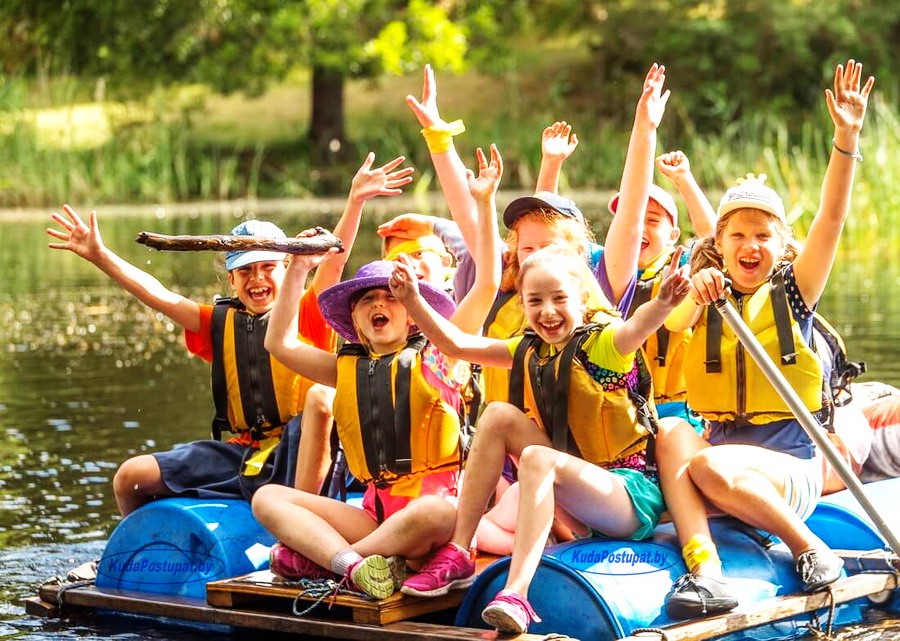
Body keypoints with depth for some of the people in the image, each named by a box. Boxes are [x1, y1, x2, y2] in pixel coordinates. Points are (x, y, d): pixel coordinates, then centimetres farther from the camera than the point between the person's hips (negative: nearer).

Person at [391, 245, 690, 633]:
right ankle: (456, 556, -12)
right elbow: (456, 344, 5)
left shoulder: (604, 343, -9)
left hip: (633, 494, -7)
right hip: (577, 511, 7)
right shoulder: (529, 351, 10)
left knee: (538, 457, -32)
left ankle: (517, 592, -49)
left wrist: (663, 303, -55)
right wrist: (412, 301, -10)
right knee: (499, 415, -8)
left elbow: (639, 326, -33)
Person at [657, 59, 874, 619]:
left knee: (709, 465, -31)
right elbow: (674, 320, -15)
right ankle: (704, 568, -40)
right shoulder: (704, 302, 9)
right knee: (671, 434, -27)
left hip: (791, 467, -3)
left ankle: (811, 550, -13)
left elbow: (832, 219, -9)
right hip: (724, 449, 3)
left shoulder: (791, 294, 4)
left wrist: (847, 137, -21)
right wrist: (695, 294, -38)